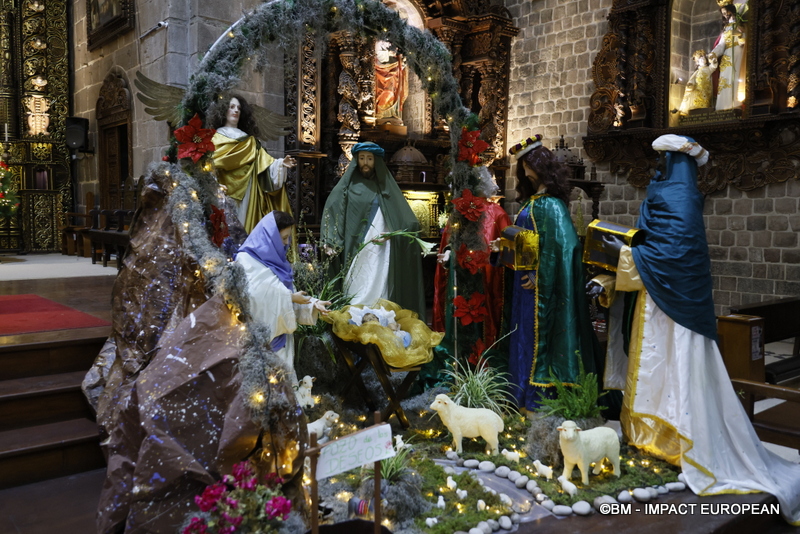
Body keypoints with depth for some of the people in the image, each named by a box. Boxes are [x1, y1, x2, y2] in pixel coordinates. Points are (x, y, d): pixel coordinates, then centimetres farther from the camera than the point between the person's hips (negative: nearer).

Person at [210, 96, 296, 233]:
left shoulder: (248, 140, 20)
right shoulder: (215, 137, 8)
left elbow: (263, 161, 9)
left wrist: (280, 163, -10)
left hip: (246, 191, 4)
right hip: (224, 192, -4)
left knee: (244, 222, 0)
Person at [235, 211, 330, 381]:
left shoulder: (274, 260, 14)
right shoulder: (246, 260, -9)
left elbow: (286, 292, 12)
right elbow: (258, 294, -20)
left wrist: (313, 304, -2)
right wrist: (290, 297, -14)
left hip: (280, 334, 8)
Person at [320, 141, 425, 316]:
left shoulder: (385, 186, 14)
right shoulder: (349, 185, 10)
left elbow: (404, 219, 9)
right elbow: (331, 210, 1)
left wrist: (391, 234, -9)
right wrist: (330, 242, -12)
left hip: (380, 250, 1)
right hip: (354, 251, -1)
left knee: (378, 291, -4)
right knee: (356, 293, -6)